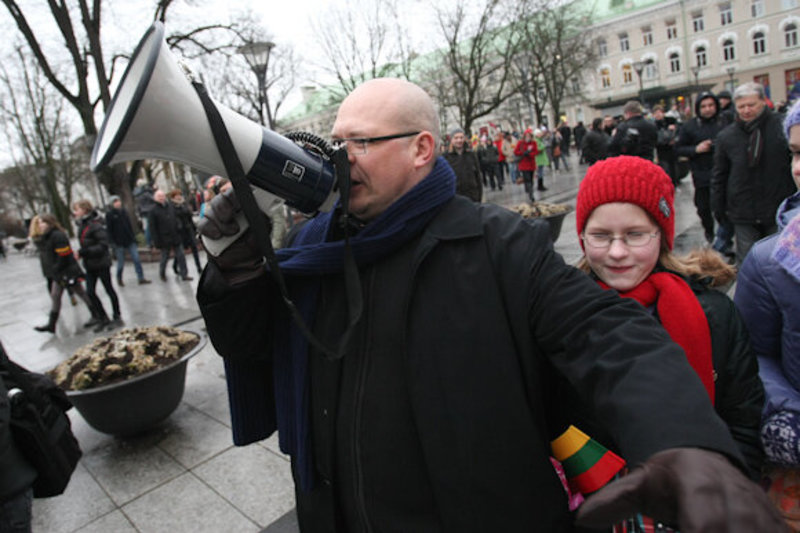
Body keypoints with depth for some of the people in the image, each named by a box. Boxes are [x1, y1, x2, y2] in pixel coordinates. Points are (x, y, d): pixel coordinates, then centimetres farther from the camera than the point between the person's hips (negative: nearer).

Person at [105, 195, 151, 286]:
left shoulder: (123, 212, 9)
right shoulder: (109, 214, -5)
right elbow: (109, 230, -8)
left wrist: (133, 237, 10)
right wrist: (113, 243, -13)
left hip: (130, 241, 4)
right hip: (119, 243, -4)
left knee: (136, 259, -1)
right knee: (121, 263, 5)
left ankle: (141, 278, 3)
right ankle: (119, 279, 27)